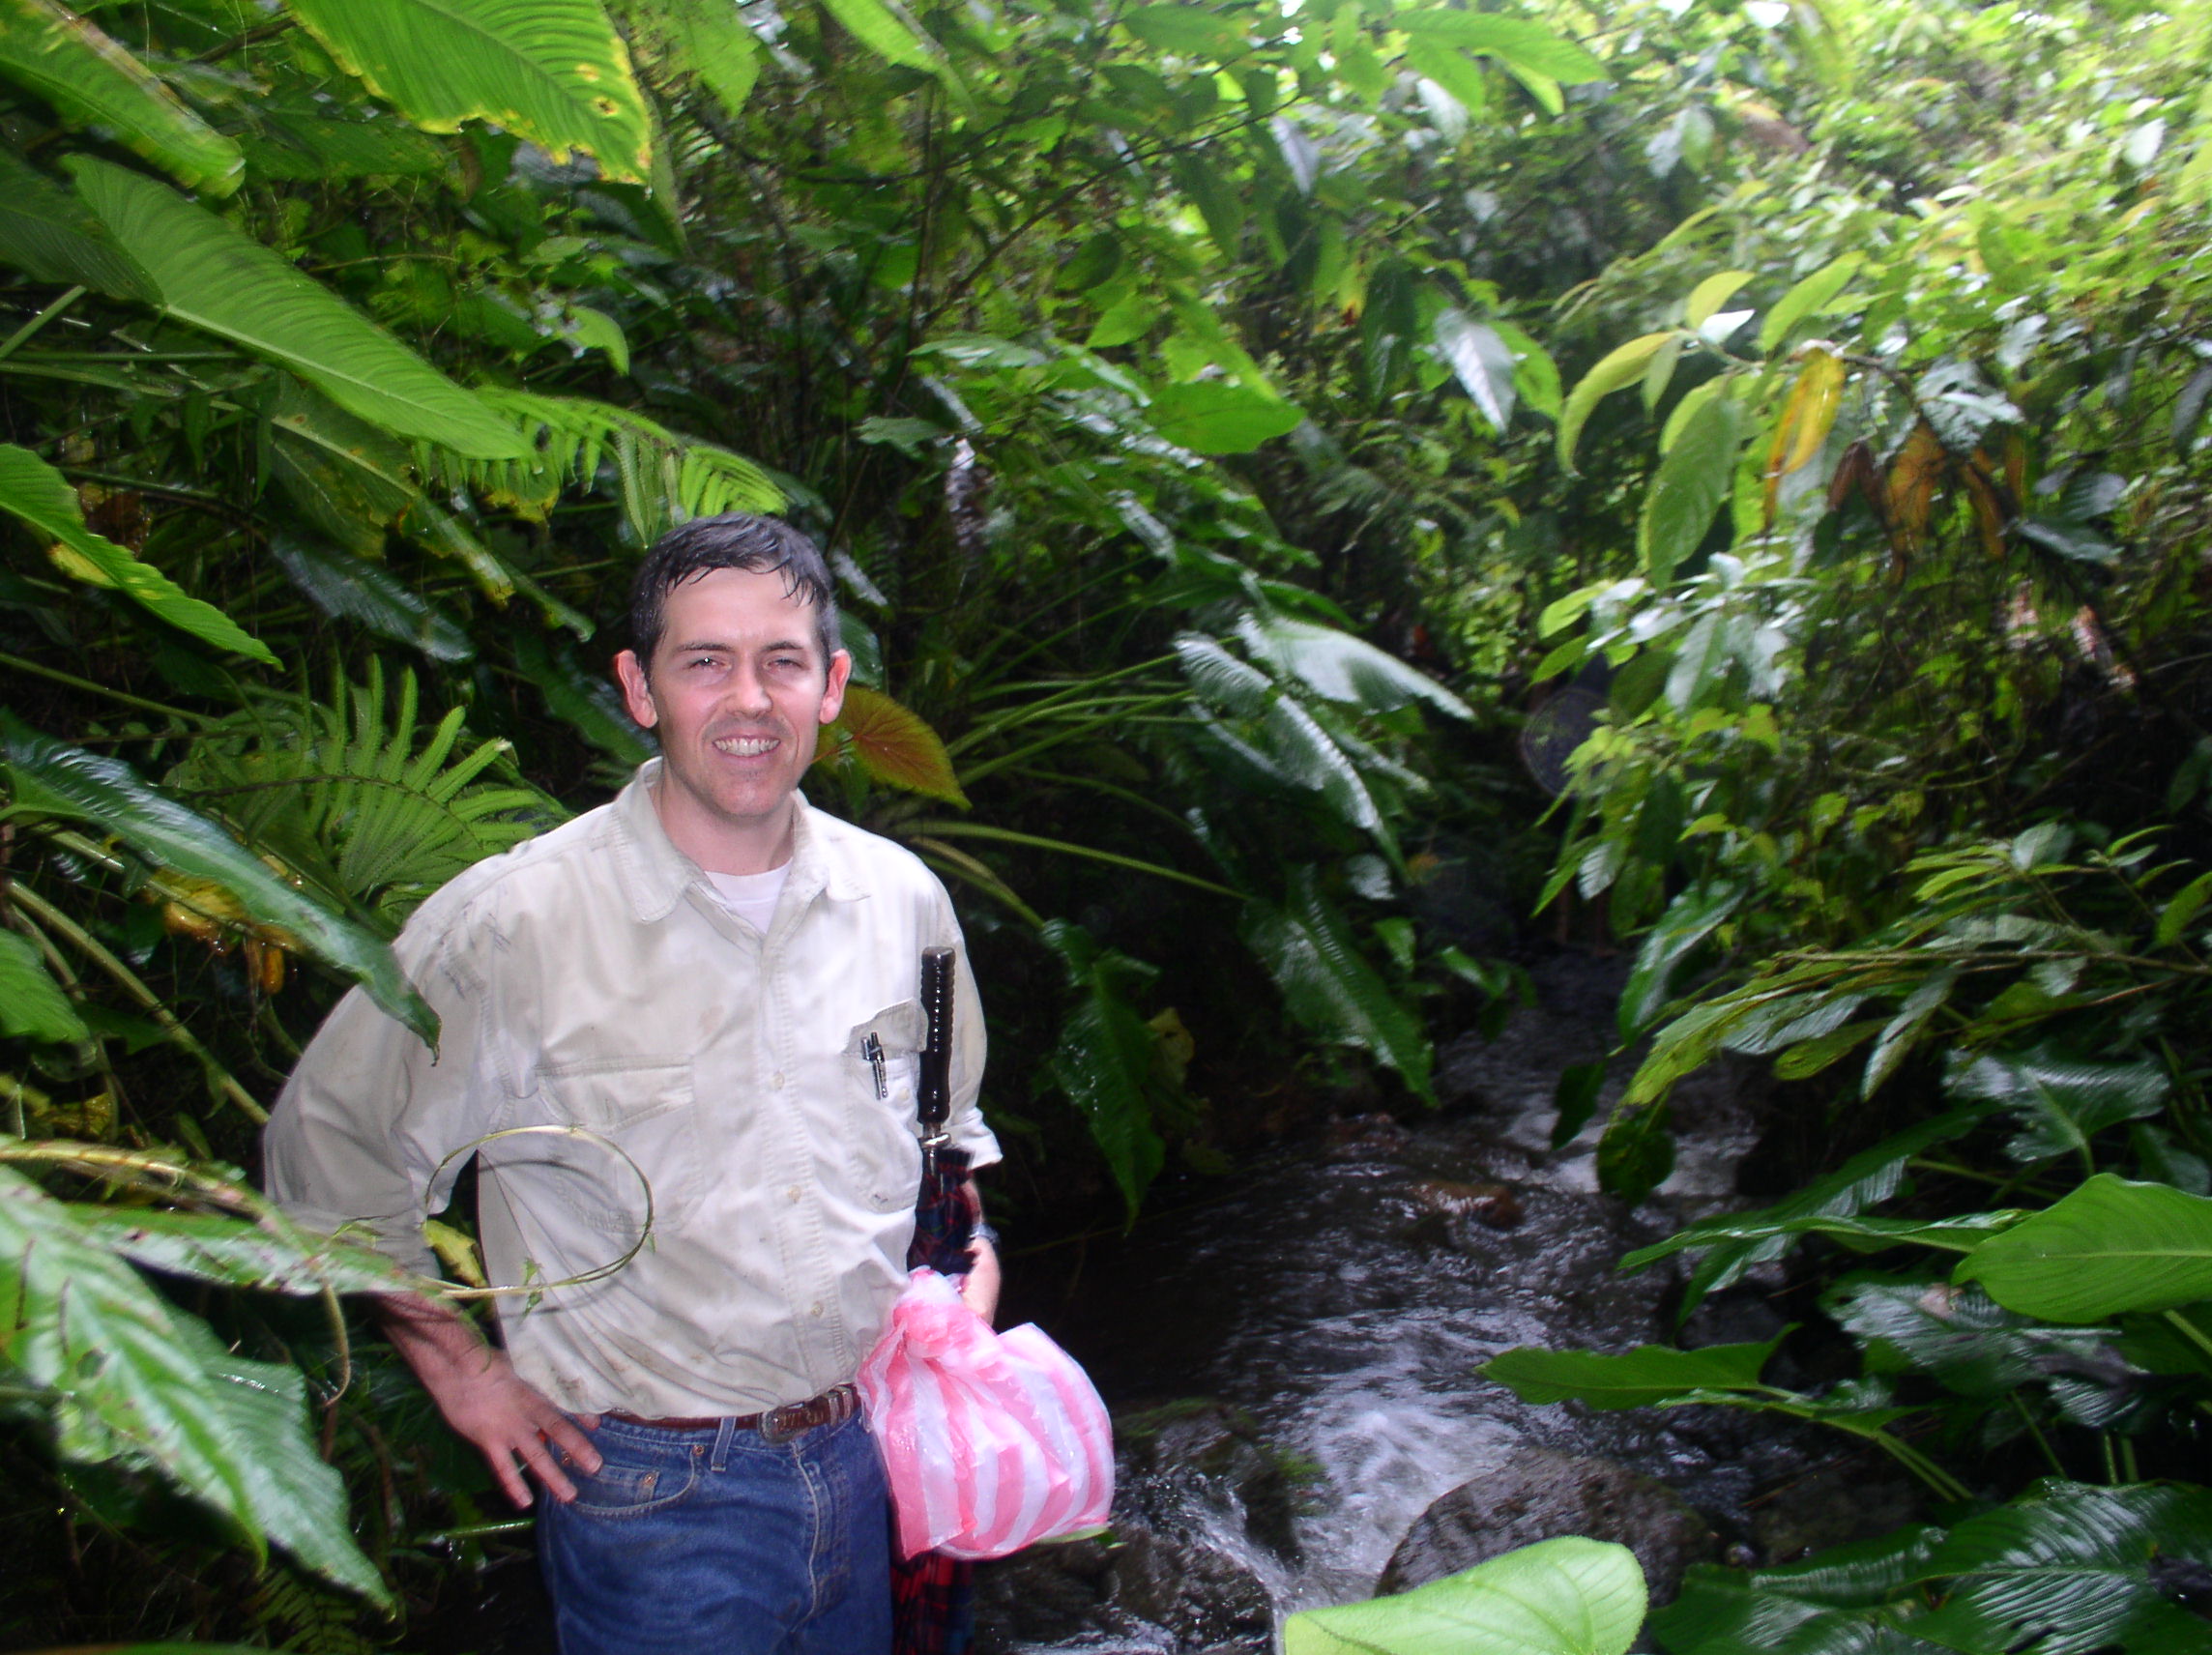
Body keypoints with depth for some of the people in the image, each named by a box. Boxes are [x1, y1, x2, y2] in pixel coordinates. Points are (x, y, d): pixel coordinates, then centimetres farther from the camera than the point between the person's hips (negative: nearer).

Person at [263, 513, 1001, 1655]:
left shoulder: (899, 899, -1)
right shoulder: (513, 924, -15)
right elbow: (330, 1154, -3)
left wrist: (969, 1273, 4)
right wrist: (459, 1370, -2)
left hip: (864, 1461, 5)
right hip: (650, 1490, -4)